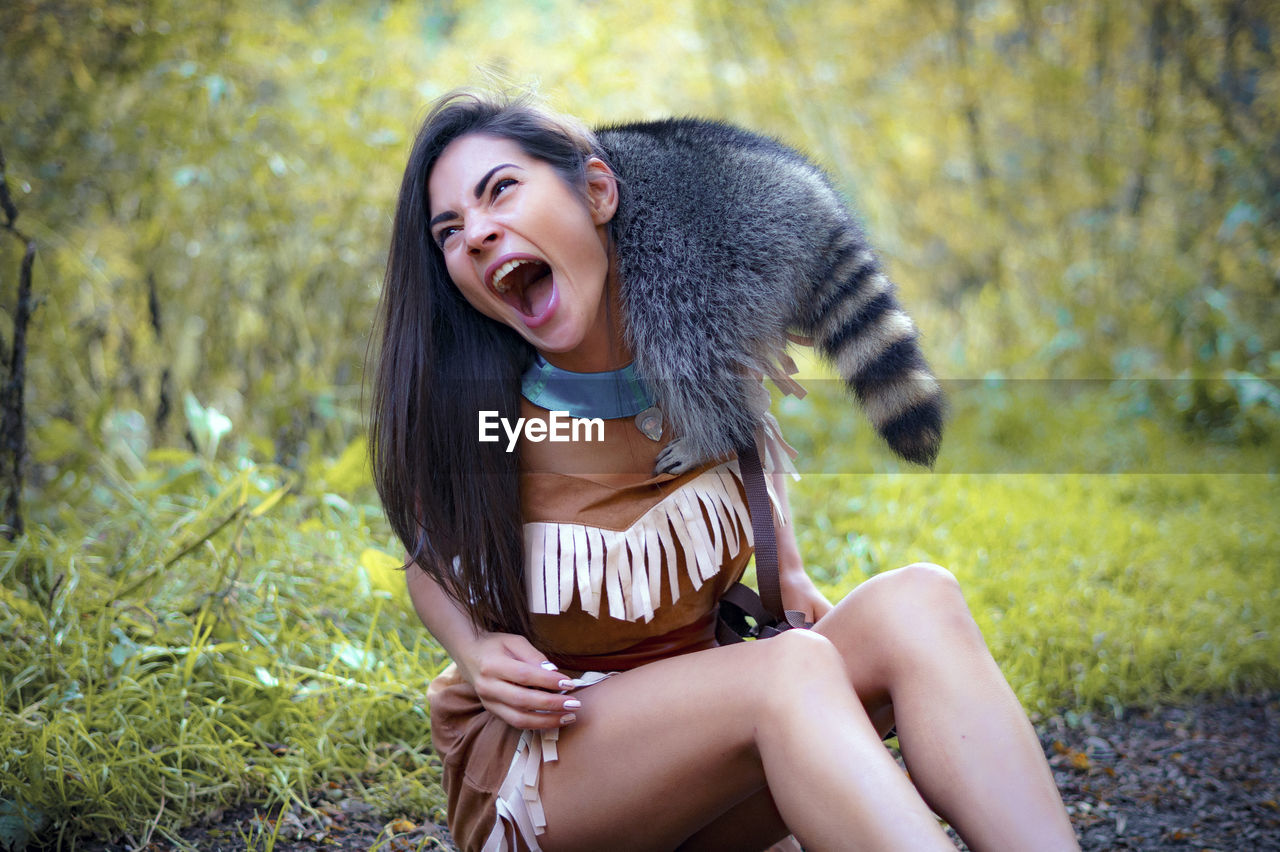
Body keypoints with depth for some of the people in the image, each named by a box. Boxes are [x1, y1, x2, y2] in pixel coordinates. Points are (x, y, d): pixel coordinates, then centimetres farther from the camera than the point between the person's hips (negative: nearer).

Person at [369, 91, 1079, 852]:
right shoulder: (461, 414, -14)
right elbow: (429, 561, 6)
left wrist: (791, 577, 2)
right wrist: (475, 653, -15)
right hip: (531, 767, -4)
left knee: (917, 599, -24)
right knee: (791, 668, -34)